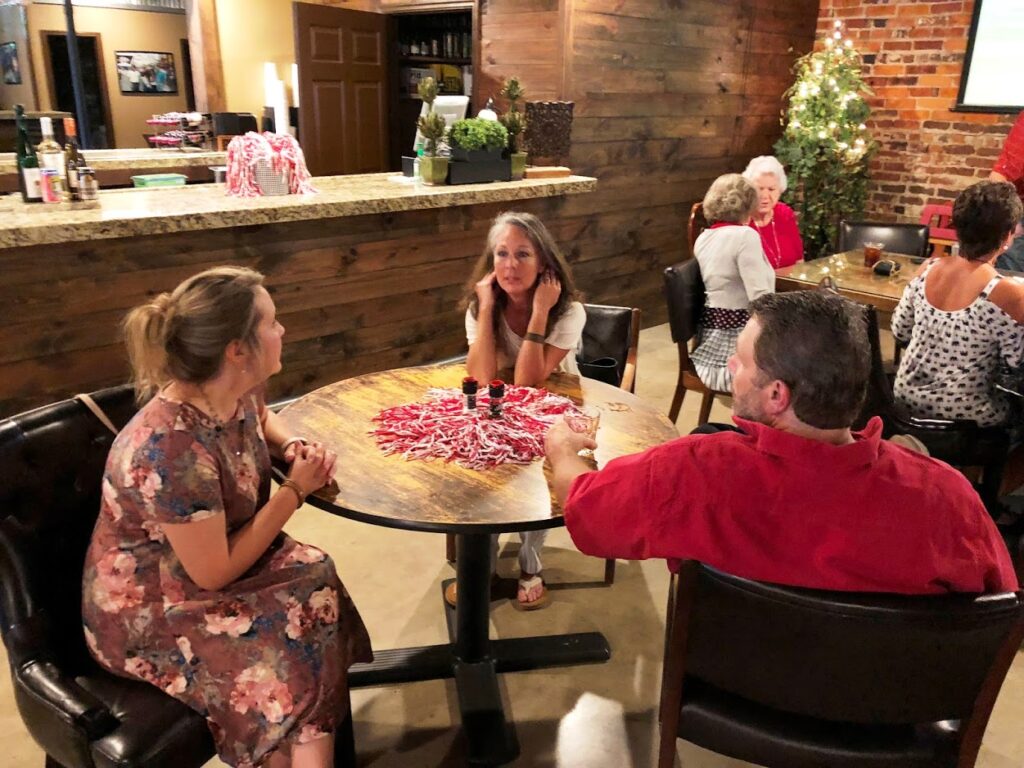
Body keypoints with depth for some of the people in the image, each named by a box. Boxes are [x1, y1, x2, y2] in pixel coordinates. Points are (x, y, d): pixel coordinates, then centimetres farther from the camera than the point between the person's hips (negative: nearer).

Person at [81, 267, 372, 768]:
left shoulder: (238, 395, -8)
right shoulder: (172, 449, -32)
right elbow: (214, 573, -24)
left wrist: (294, 446, -3)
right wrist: (295, 491, -18)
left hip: (212, 567, 8)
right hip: (144, 613, -7)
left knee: (317, 588, -14)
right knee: (290, 662, -22)